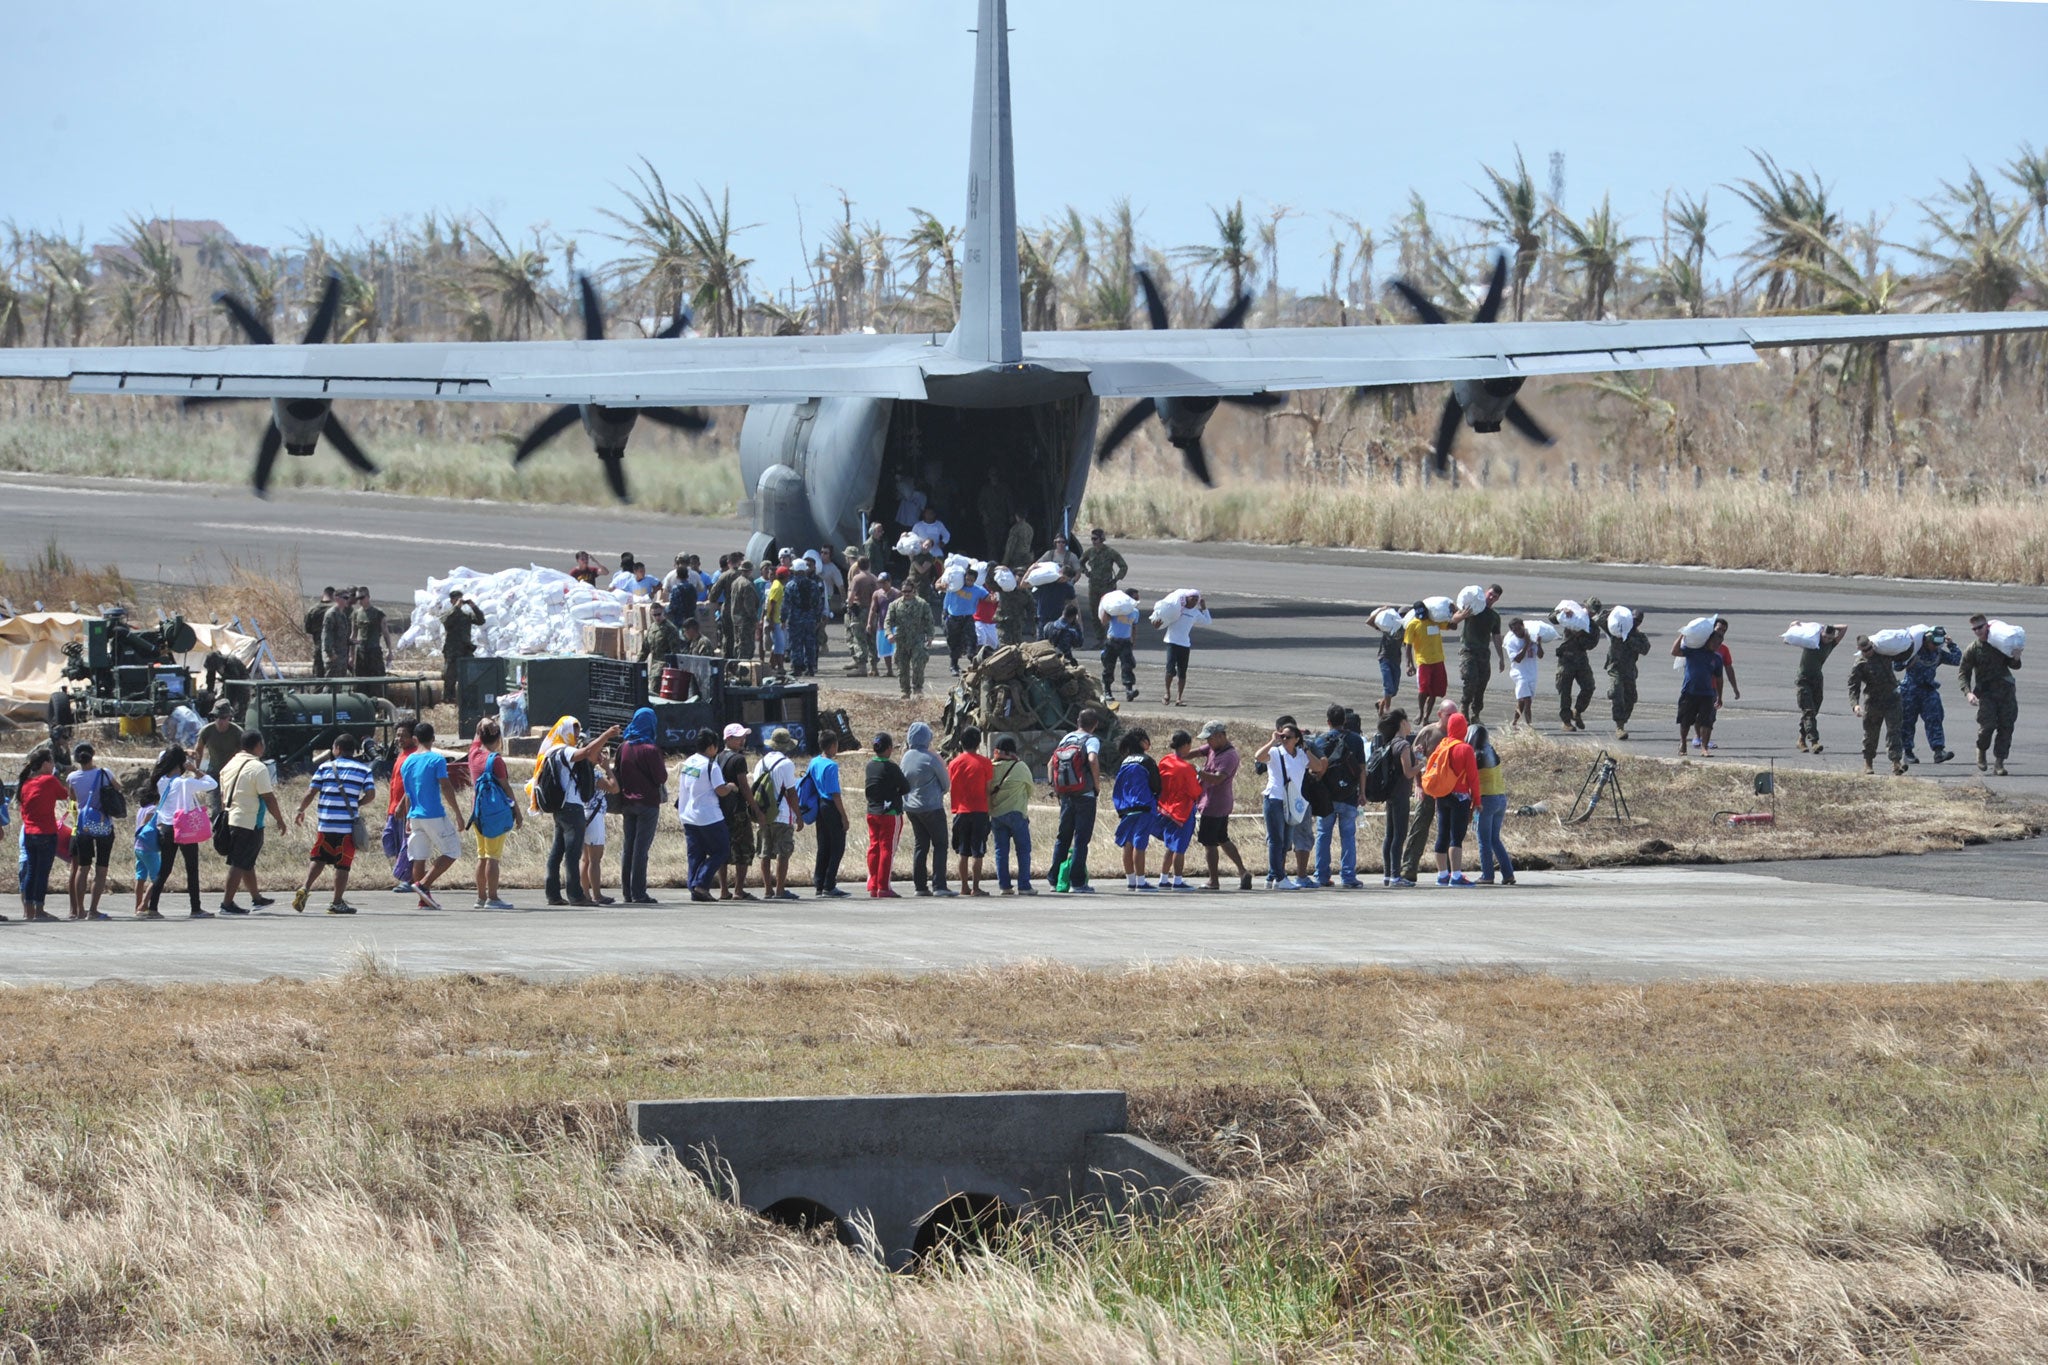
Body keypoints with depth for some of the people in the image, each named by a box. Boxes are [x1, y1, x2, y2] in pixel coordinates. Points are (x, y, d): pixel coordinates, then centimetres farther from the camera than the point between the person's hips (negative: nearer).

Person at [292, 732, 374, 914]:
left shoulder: (325, 767, 6)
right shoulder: (364, 770, 4)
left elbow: (311, 792, 2)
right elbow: (370, 793, -4)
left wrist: (300, 810, 15)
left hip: (325, 823, 1)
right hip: (348, 824, -1)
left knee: (318, 858, 14)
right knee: (343, 864, 5)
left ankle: (305, 888, -6)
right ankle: (337, 902, 6)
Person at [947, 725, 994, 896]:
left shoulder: (954, 763, 3)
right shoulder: (984, 763, -6)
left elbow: (949, 789, 7)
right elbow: (989, 789, -5)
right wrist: (989, 810, 7)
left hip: (960, 811, 3)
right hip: (979, 811, -3)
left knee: (963, 852, 10)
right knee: (977, 852, -1)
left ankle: (964, 887, 11)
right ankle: (975, 887, -3)